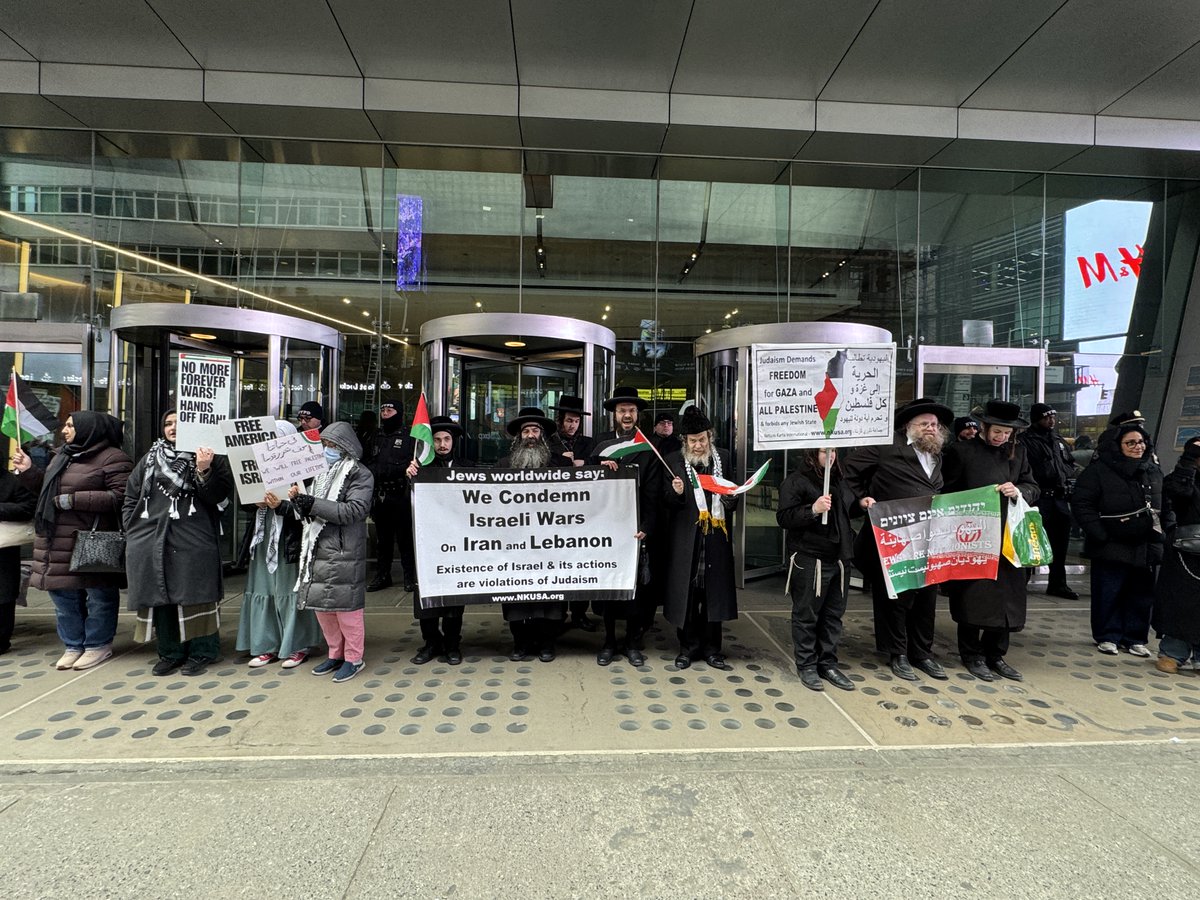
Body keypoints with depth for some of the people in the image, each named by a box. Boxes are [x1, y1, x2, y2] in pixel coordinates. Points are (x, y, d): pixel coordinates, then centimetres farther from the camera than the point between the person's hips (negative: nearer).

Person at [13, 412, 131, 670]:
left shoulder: (112, 458, -11)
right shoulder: (62, 455, 17)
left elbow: (121, 496, -22)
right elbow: (47, 490, 27)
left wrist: (75, 500, -21)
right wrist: (29, 472, 12)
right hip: (58, 541, 9)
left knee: (98, 594, 3)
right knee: (62, 593, 14)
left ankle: (98, 645, 17)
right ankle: (73, 646, 28)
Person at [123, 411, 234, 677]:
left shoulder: (209, 458, 2)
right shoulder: (149, 459, 16)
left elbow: (219, 496, -8)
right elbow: (131, 498, 19)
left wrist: (203, 471, -22)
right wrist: (134, 531, 9)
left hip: (193, 544, -4)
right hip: (152, 542, 5)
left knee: (194, 597, -1)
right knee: (160, 598, 8)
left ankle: (200, 652, 10)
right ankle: (170, 652, 19)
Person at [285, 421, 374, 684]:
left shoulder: (360, 474, -7)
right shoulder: (323, 473, 15)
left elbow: (353, 511, -19)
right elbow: (307, 511, 15)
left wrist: (311, 503, -22)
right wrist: (282, 505, -1)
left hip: (344, 553, -7)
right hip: (318, 549, 7)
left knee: (346, 606, 0)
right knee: (322, 605, 13)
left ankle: (353, 658, 15)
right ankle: (336, 654, 29)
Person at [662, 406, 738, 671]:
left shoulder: (723, 458, 7)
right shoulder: (674, 461, 1)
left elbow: (733, 502, 11)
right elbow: (667, 502, -1)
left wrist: (730, 497, -11)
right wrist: (676, 493, -21)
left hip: (717, 538, 2)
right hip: (686, 538, -1)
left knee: (714, 592, 7)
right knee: (686, 592, 4)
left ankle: (711, 648, 20)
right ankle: (688, 646, 19)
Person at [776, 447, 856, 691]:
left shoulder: (837, 478, 13)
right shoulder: (795, 481, -10)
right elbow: (783, 518, -16)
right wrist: (812, 509, -28)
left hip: (839, 559, 7)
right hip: (809, 560, -7)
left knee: (833, 614, 13)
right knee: (807, 615, 4)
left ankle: (828, 663, 26)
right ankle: (807, 666, 17)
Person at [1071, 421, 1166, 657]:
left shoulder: (1154, 472, 12)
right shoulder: (1099, 470, -7)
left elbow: (1163, 507, 22)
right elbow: (1082, 504, -10)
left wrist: (1163, 533, 11)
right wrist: (1099, 535, -15)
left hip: (1146, 547, 6)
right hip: (1111, 547, -5)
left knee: (1142, 594, 11)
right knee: (1109, 594, 0)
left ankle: (1135, 638, 23)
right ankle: (1107, 637, 14)